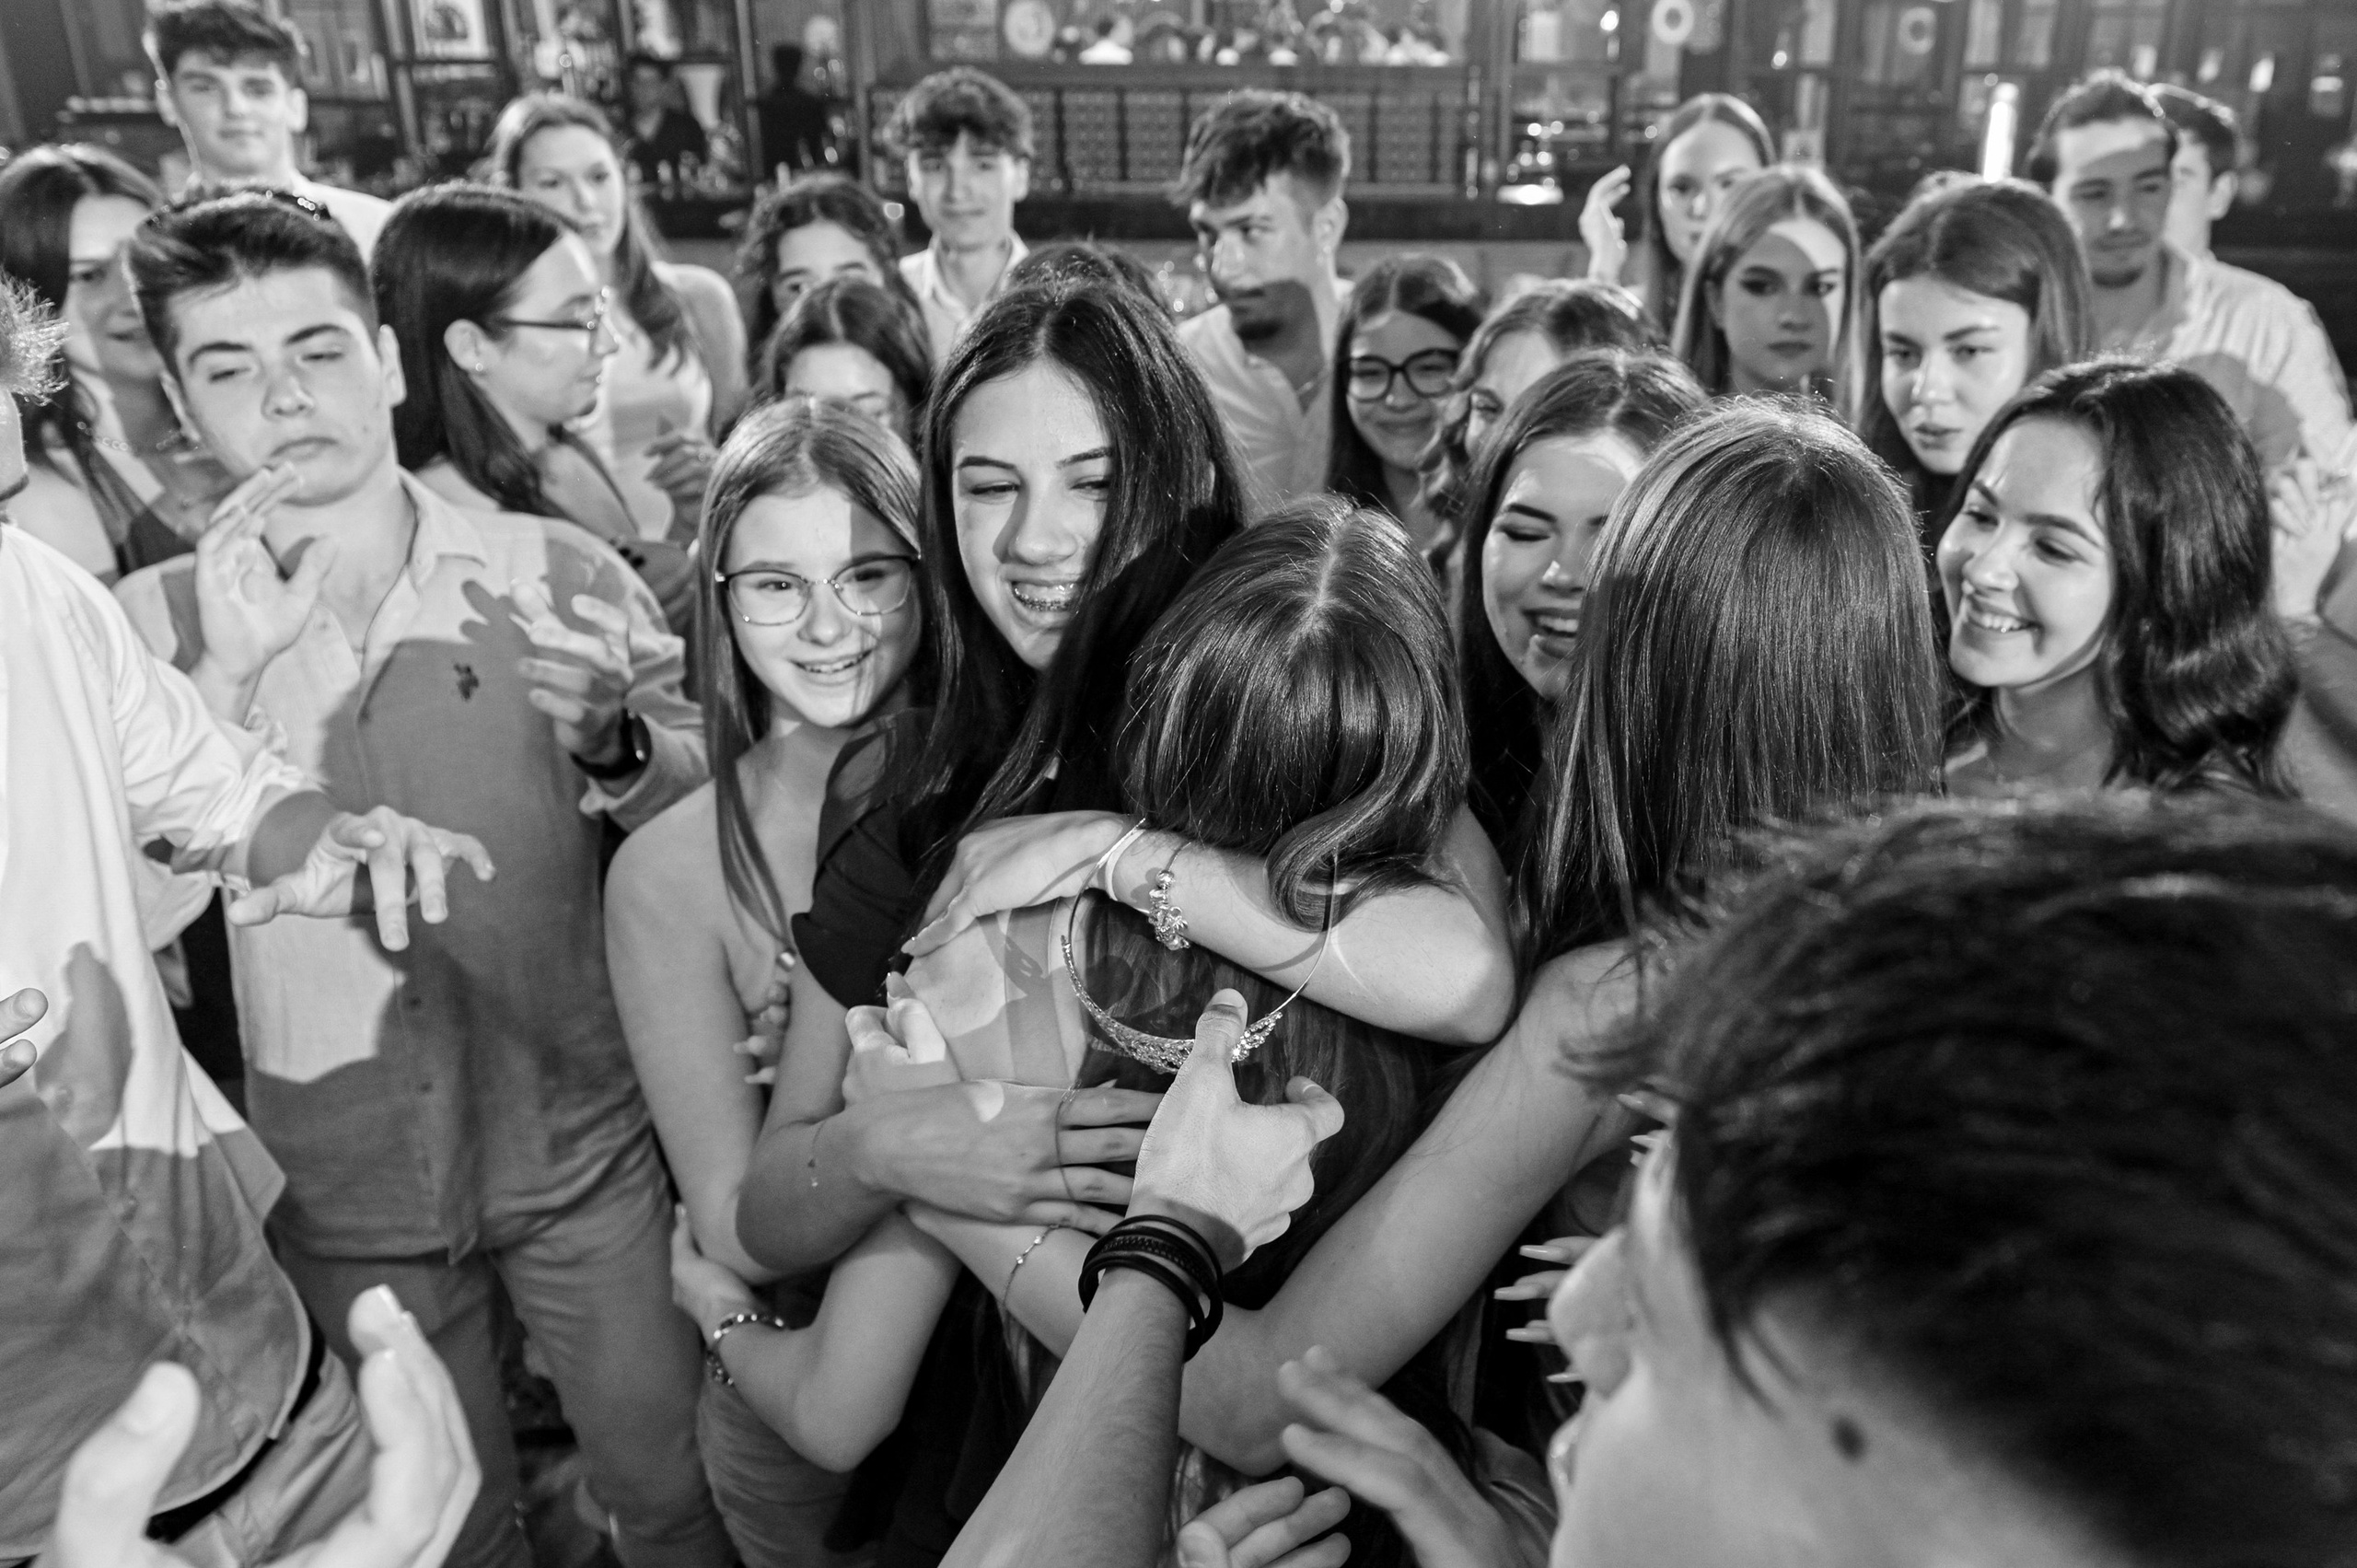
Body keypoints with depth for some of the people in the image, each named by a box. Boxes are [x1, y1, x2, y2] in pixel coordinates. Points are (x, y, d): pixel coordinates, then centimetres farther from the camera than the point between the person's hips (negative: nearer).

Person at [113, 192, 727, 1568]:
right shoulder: (155, 623, -5)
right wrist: (227, 669, -21)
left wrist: (613, 745, -24)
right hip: (341, 1192, 2)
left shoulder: (561, 574, -9)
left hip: (583, 1144, -1)